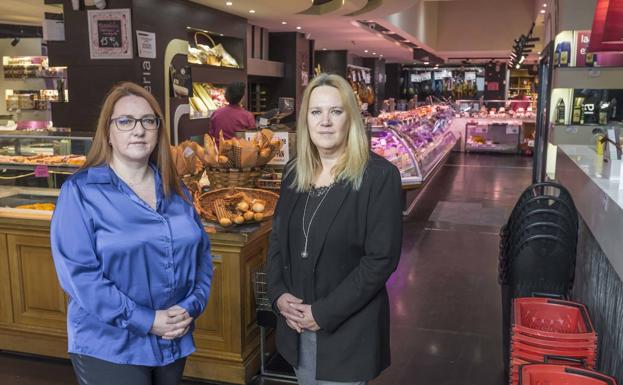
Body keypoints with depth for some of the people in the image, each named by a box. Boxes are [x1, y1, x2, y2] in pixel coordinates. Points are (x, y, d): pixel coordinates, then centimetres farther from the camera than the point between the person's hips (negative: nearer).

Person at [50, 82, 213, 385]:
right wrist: (144, 320, -19)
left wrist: (192, 306, -9)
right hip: (110, 348, -5)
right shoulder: (80, 191, -10)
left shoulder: (174, 190, 6)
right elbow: (77, 272, -17)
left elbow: (200, 251, 7)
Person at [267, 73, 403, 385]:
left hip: (347, 330, -5)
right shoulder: (295, 172, 4)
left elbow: (381, 259, -17)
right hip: (297, 325, 5)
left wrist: (324, 313, -18)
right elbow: (277, 238, 10)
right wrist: (278, 294, -6)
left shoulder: (379, 175, -14)